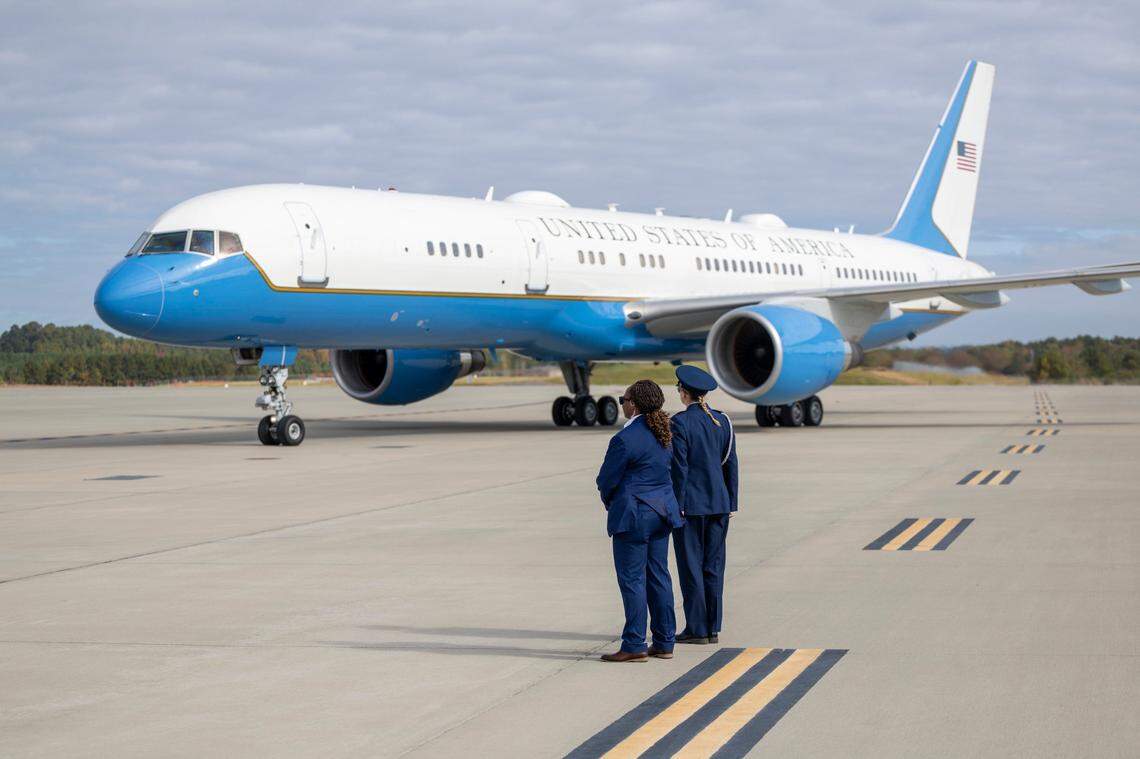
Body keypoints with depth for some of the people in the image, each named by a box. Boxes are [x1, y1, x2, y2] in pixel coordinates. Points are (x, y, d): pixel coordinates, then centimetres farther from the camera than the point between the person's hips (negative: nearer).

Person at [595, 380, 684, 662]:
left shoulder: (625, 439, -17)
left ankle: (635, 646, -1)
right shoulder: (662, 433, 9)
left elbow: (607, 479, -10)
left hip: (633, 516, -8)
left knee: (632, 578, -3)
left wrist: (610, 505, 9)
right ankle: (664, 643, 16)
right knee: (658, 576, 12)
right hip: (662, 510, 8)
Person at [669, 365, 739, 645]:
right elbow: (731, 464, 8)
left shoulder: (680, 422, -11)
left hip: (690, 503, -6)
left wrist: (677, 505, -9)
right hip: (719, 502, 6)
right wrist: (731, 503, 13)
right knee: (713, 566, 9)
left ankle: (697, 629, 3)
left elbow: (679, 467, -14)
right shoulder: (722, 421, 6)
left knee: (691, 566, 1)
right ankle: (713, 629, 12)